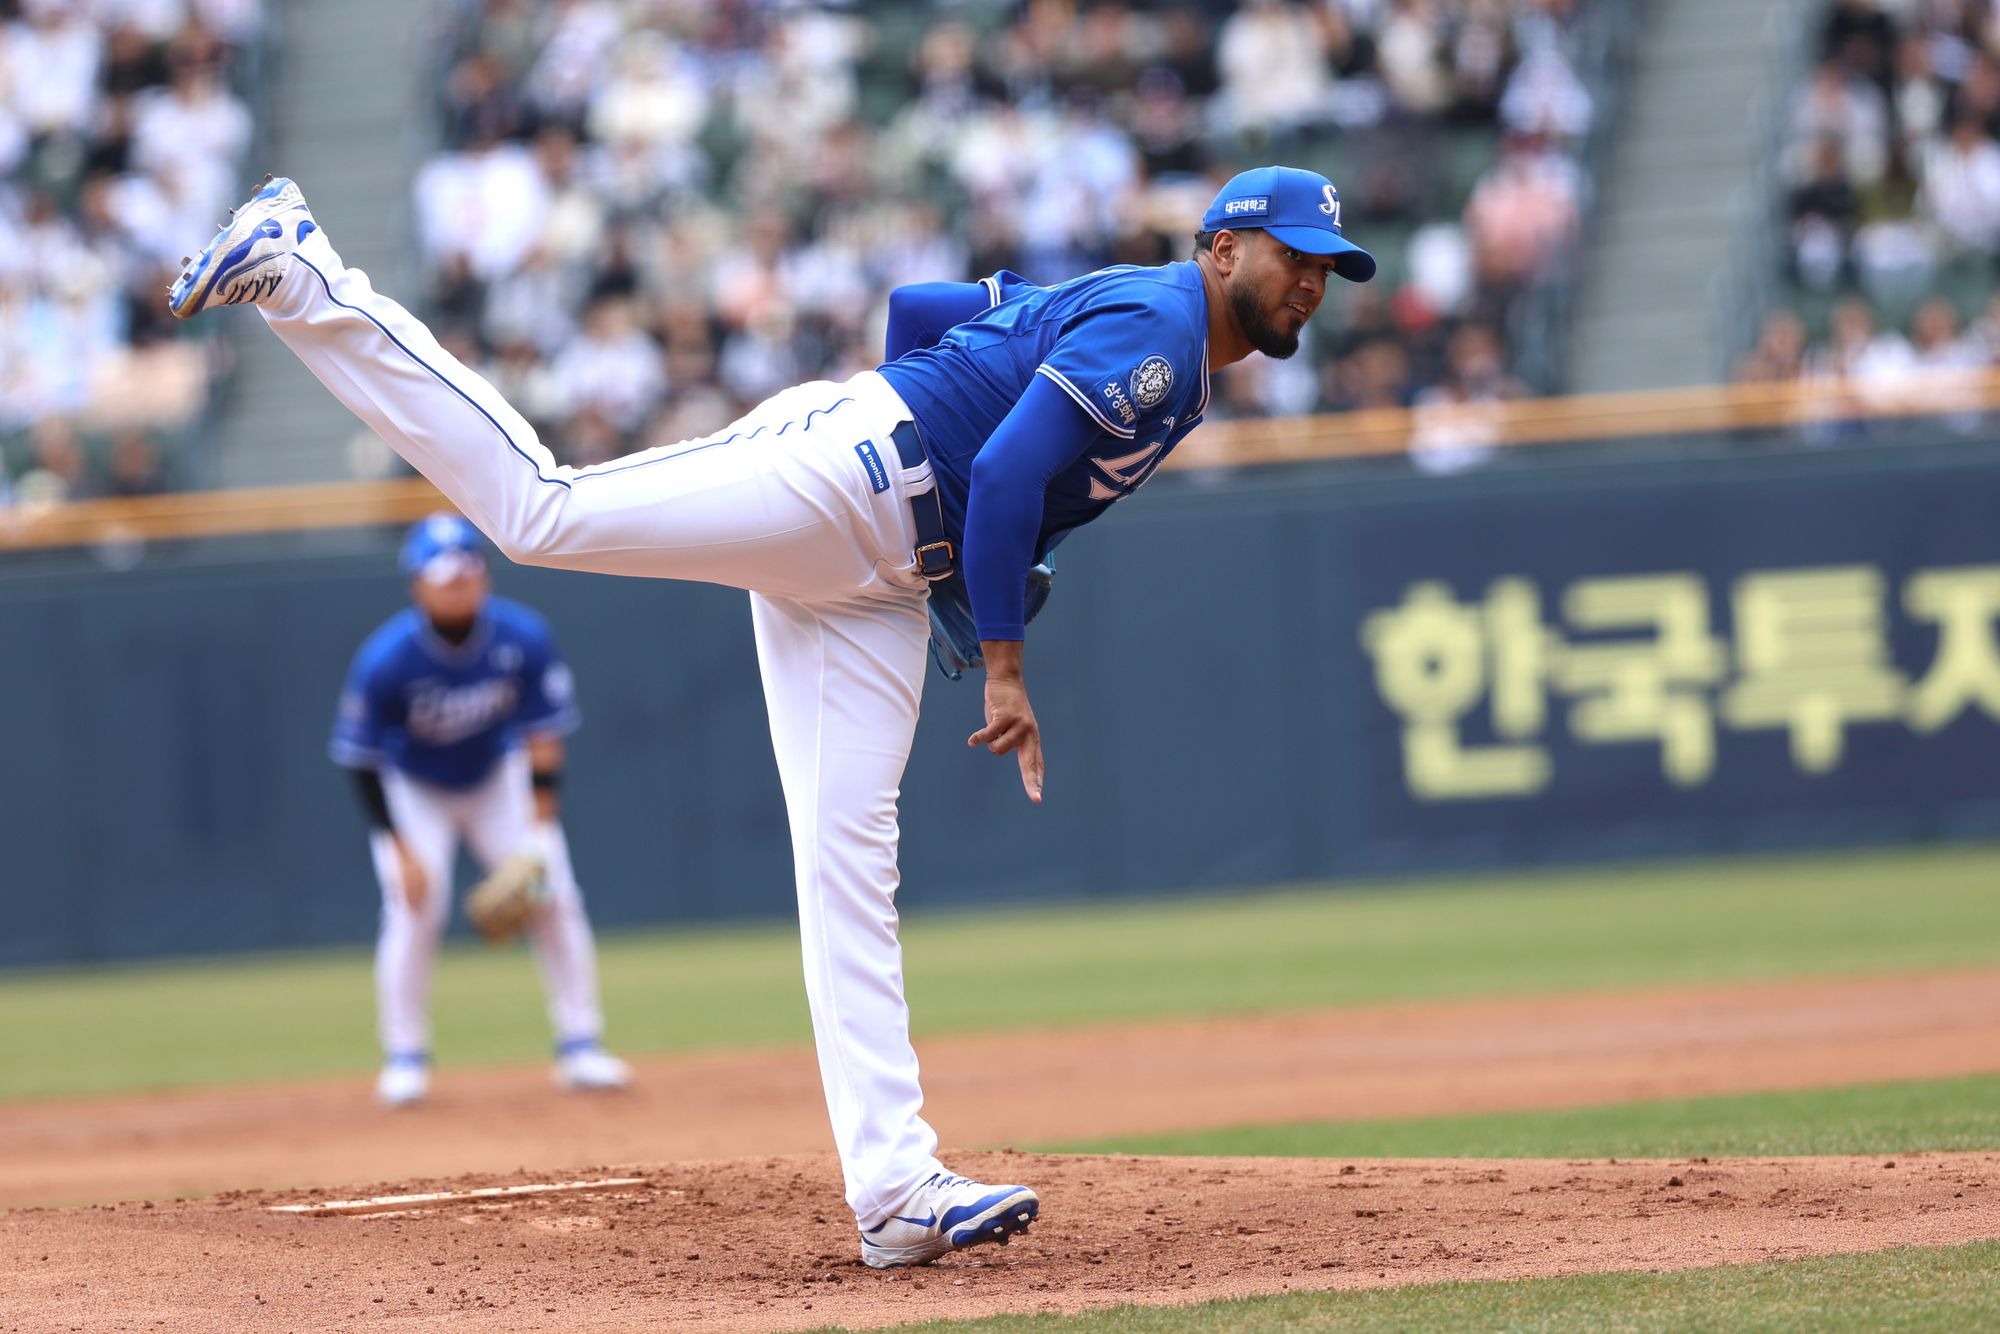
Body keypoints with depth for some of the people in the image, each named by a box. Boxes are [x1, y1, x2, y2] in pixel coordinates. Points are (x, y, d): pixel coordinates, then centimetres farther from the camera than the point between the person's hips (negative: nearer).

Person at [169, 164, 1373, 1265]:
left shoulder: (1104, 310, 22)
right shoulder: (1147, 324, -10)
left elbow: (916, 305, 28)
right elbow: (1006, 475, -21)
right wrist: (1004, 664, -18)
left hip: (877, 576, 9)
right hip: (831, 481, -9)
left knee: (850, 865, 0)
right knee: (538, 508, -16)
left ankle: (894, 1186, -7)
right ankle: (298, 276, -4)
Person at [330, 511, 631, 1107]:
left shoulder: (523, 637, -23)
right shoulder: (384, 660, -29)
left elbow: (544, 738, -16)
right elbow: (361, 762, -20)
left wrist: (538, 835, -22)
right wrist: (401, 850, -24)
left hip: (498, 779, 2)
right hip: (412, 790, -2)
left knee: (554, 897, -8)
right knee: (415, 908, -18)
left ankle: (580, 1047, 2)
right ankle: (404, 1058, -5)